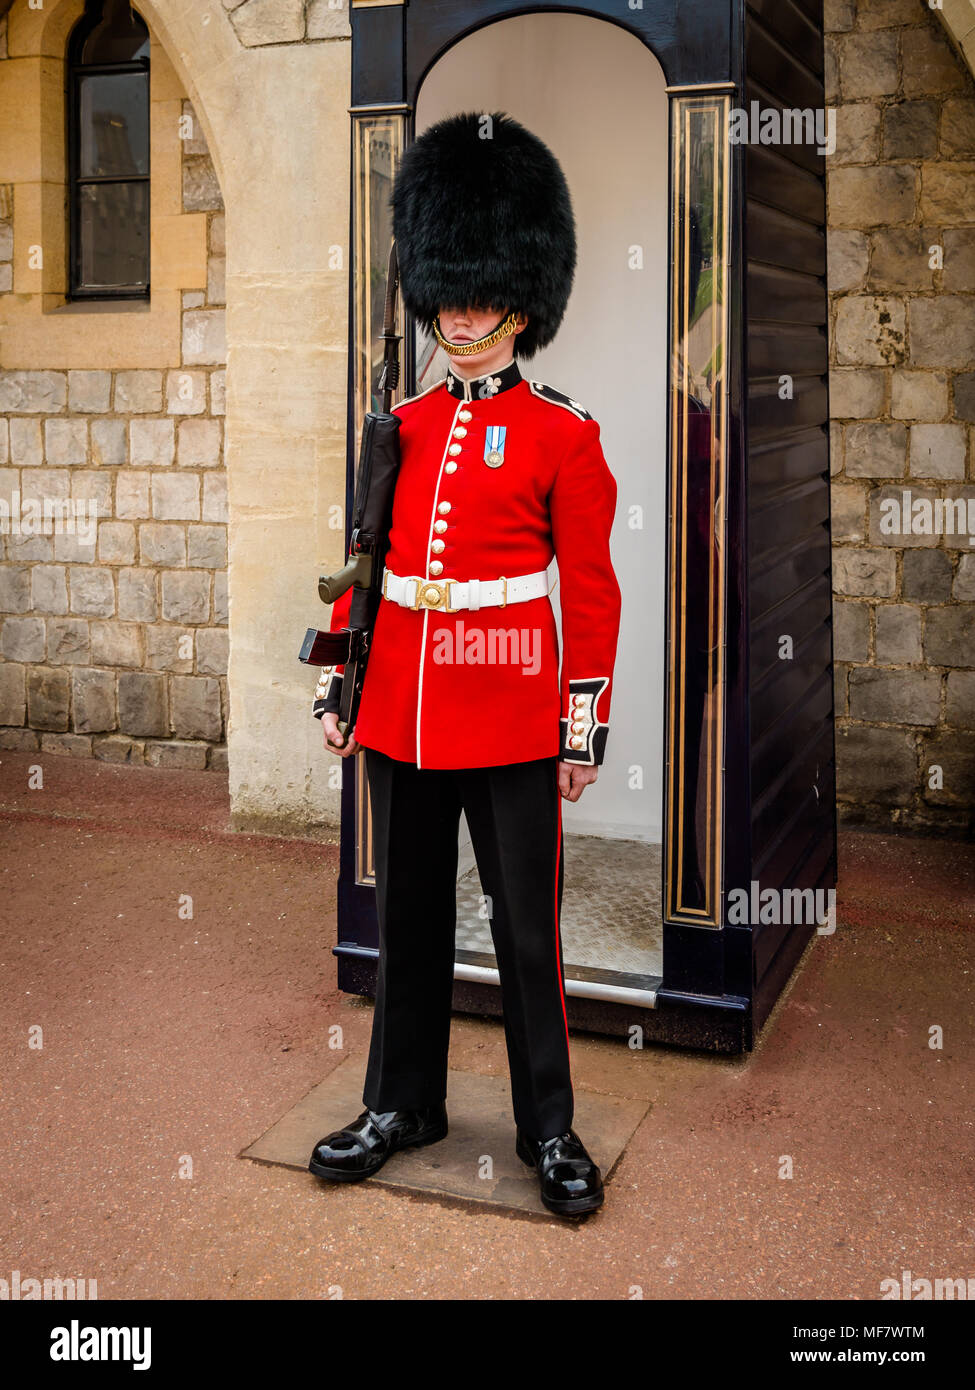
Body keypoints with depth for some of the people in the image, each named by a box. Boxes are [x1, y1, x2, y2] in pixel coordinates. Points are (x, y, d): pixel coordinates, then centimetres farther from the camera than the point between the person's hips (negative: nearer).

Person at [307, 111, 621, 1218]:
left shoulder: (563, 435, -2)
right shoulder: (399, 428, 9)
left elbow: (591, 590, -4)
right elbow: (360, 567, 12)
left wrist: (585, 727, -7)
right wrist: (336, 691, 9)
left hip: (511, 719, -4)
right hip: (400, 713, 4)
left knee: (525, 928, 5)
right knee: (408, 917, 14)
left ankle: (548, 1128, 21)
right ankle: (403, 1104, 30)